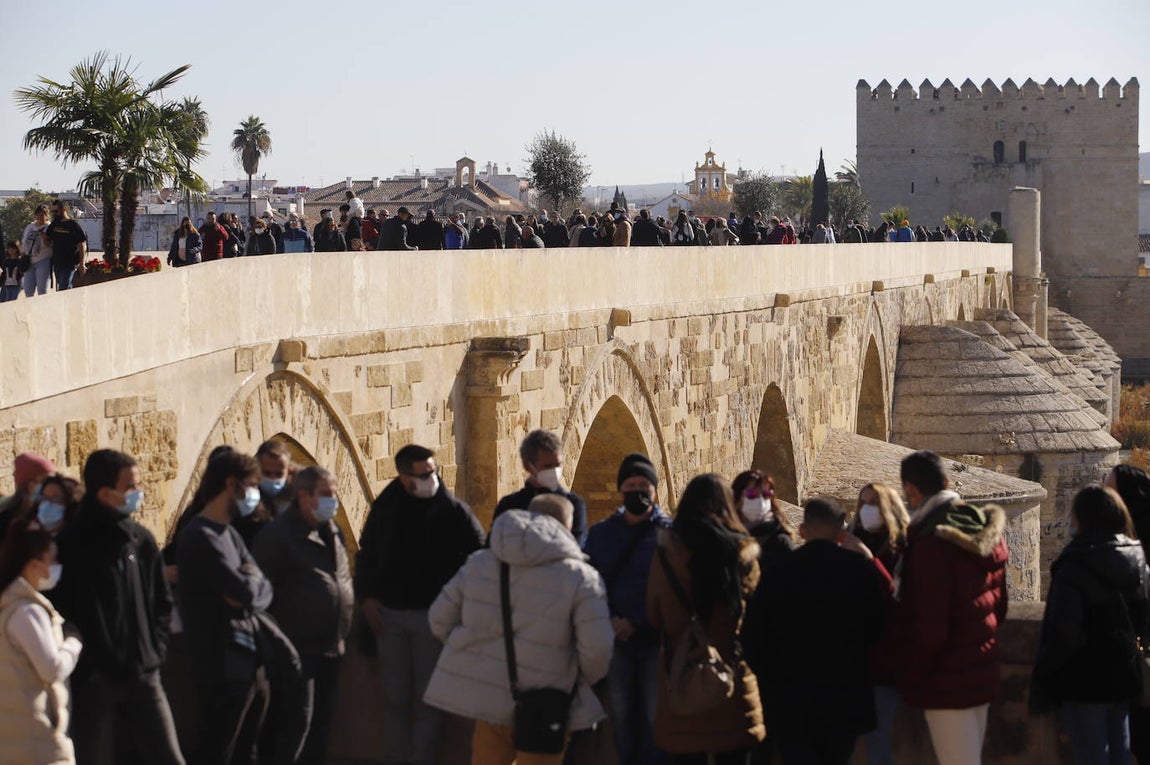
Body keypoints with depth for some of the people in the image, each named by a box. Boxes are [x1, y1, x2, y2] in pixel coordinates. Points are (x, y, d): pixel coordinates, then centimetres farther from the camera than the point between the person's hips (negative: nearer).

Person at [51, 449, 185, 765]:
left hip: (143, 676, 4)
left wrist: (155, 649, 6)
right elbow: (59, 609, -10)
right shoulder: (71, 544, -10)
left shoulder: (141, 540, 7)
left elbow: (162, 601, 17)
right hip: (92, 680, -4)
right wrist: (81, 661, -12)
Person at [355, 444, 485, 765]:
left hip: (431, 615, -3)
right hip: (389, 614, 3)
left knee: (426, 698, 2)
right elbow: (366, 555, 12)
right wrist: (367, 597, 2)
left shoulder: (453, 510, -7)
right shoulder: (385, 507, 2)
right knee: (394, 697, 9)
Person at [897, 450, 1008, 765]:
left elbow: (930, 626, -22)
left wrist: (911, 677, -9)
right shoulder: (986, 529, 5)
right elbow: (999, 605, 13)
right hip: (982, 673, 8)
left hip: (946, 680, -8)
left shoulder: (931, 541, -21)